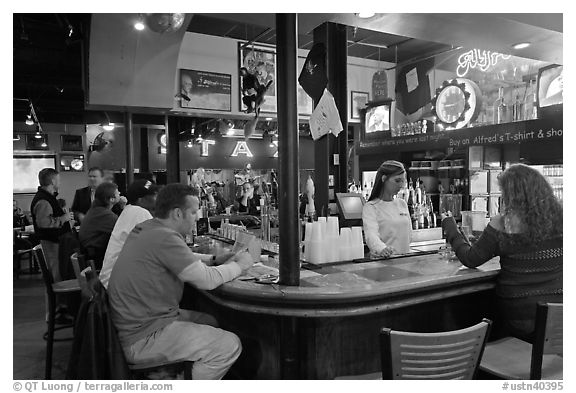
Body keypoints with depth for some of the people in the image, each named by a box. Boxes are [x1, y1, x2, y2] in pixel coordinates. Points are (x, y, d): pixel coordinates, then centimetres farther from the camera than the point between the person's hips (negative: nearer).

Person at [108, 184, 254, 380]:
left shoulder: (145, 229, 6)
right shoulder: (164, 237, -25)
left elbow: (182, 258, 21)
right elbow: (206, 280, -24)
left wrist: (214, 259, 8)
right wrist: (239, 265, -7)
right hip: (140, 340, -10)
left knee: (209, 321, 21)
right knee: (230, 346, -11)